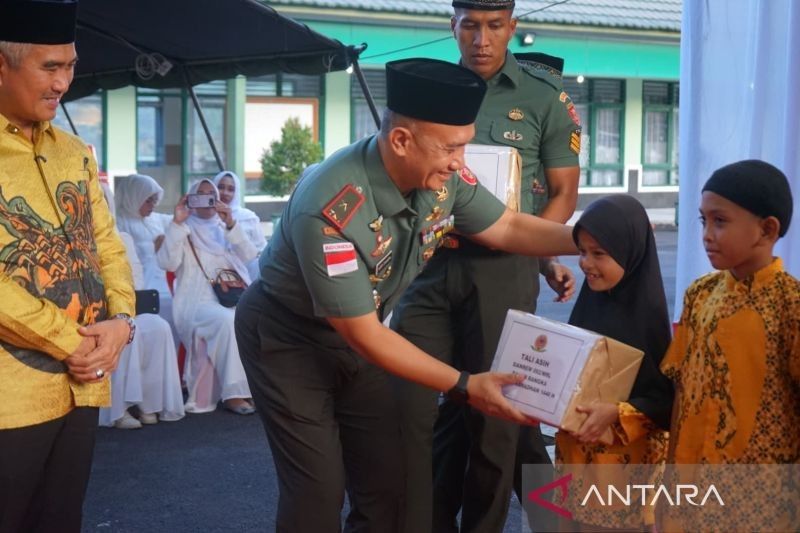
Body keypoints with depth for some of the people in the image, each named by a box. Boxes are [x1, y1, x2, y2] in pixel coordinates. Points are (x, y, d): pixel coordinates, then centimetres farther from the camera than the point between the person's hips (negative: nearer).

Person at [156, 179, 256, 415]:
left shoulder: (225, 229, 24)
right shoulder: (184, 230, 15)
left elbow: (249, 256, 6)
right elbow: (167, 263, -4)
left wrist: (231, 225, -6)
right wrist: (177, 223, -9)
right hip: (198, 303, -4)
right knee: (228, 320, -36)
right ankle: (232, 394, -33)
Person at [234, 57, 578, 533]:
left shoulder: (442, 177, -17)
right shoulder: (330, 211, -36)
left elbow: (507, 228, 0)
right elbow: (363, 334, -29)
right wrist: (464, 386, -28)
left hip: (354, 335, 7)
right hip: (288, 338, -6)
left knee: (387, 483, 8)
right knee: (319, 490, -7)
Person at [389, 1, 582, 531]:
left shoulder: (545, 95, 2)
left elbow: (563, 192, 3)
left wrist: (540, 255, -12)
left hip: (504, 268, -2)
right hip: (431, 262, 3)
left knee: (490, 411, 5)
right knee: (407, 402, 0)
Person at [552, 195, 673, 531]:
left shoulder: (649, 313, -17)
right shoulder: (590, 301, 2)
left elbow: (667, 398, -16)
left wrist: (617, 414, -28)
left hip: (627, 459, -6)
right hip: (575, 450, 6)